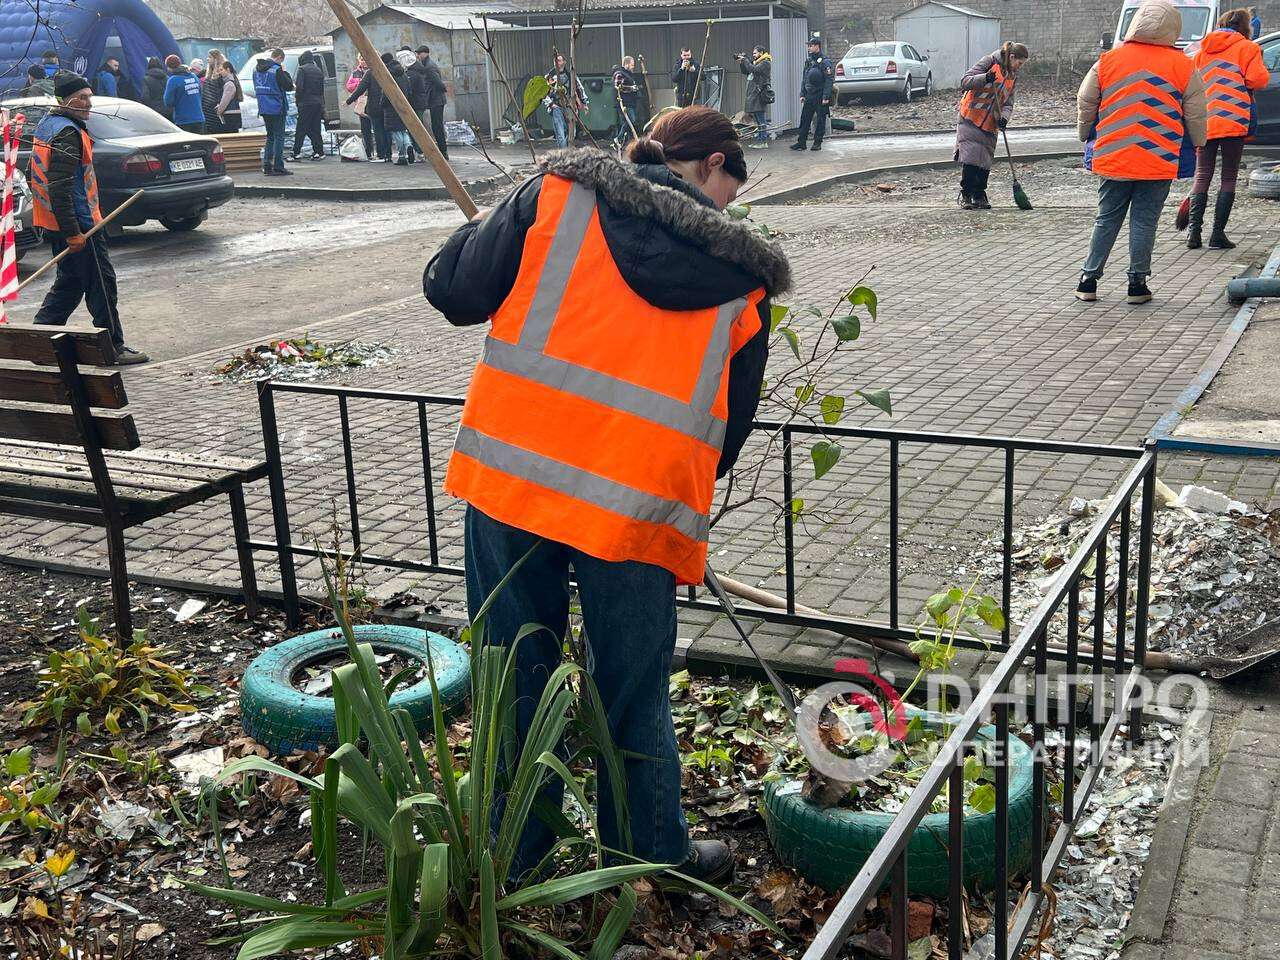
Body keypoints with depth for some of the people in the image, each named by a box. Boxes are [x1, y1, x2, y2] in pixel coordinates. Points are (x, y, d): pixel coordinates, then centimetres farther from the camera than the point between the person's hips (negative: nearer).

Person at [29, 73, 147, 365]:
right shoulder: (67, 133, -19)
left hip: (53, 223, 10)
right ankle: (113, 347, 6)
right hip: (76, 223, -10)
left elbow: (43, 177, 21)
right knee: (101, 283, -1)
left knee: (70, 281, 19)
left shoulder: (46, 125, 14)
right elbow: (60, 187, -25)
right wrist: (73, 233, -25)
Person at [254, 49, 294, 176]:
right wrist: (285, 73, -2)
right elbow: (289, 86, -13)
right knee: (279, 137, -2)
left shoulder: (256, 69, 11)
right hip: (276, 108, -7)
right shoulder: (277, 70, -15)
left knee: (270, 136, 16)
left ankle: (267, 166, 11)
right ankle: (278, 167, -5)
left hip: (263, 108, 7)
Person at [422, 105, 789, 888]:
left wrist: (483, 232, 24)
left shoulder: (558, 197, 5)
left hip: (509, 471, 1)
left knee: (515, 674, 17)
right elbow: (733, 421, 13)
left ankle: (511, 853, 33)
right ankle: (655, 860, 33)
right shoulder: (744, 278, 8)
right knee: (634, 697, 16)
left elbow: (454, 290, 3)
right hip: (640, 503, -1)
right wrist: (691, 494, 29)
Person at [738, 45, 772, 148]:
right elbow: (745, 71, 21)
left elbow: (754, 70, -19)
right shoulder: (755, 62, 20)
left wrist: (745, 60, -10)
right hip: (753, 95, 9)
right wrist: (741, 62, 6)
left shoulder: (765, 63, -7)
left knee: (761, 120, -8)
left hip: (759, 95, -9)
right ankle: (759, 140, 18)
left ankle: (764, 141, -7)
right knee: (757, 120, 13)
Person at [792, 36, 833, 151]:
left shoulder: (824, 62, -9)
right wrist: (802, 94, 9)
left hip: (820, 97, -7)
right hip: (809, 96, 7)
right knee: (805, 120, 5)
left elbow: (829, 81, -13)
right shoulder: (808, 62, 13)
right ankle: (801, 142, 8)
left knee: (820, 120, 1)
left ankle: (817, 143, 7)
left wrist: (826, 97, -19)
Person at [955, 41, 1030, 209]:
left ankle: (980, 196, 14)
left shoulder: (1013, 76, 12)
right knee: (970, 158, -12)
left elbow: (1008, 103, 10)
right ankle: (965, 195, -3)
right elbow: (965, 82, -15)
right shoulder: (990, 62, -7)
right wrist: (985, 78, -31)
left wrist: (1004, 117, -11)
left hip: (990, 125, 6)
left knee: (986, 161, 5)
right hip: (970, 119, -6)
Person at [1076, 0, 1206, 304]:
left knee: (1107, 220, 11)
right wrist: (1199, 143, 21)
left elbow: (1085, 103, 8)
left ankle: (1088, 281, 12)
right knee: (1145, 222, 5)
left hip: (1113, 158, 2)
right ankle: (1137, 284, 8)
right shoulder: (1182, 66, -3)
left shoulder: (1108, 60, 0)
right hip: (1160, 161, -1)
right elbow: (1196, 114, 3)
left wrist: (1086, 135, 25)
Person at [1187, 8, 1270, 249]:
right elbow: (1258, 79, -10)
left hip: (1204, 122, 4)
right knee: (1229, 177, 2)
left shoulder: (1203, 51, 16)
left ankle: (1193, 229, -4)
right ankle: (1218, 234, -2)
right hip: (1233, 121, -4)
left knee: (1202, 175, 8)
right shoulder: (1247, 48, 1)